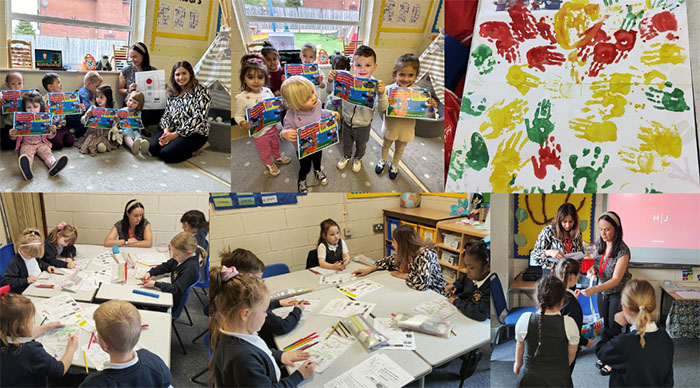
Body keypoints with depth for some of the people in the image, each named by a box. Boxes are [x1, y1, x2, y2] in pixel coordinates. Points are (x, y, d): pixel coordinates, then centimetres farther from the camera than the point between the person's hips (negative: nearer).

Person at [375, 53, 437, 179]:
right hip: (390, 127, 0)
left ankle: (394, 165, 54)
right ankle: (383, 160, 57)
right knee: (386, 145, 28)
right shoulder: (389, 89, -21)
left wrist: (431, 107, -31)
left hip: (406, 130, 0)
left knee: (400, 149, 26)